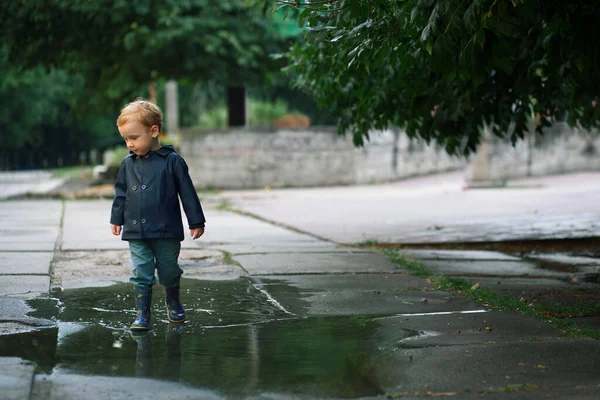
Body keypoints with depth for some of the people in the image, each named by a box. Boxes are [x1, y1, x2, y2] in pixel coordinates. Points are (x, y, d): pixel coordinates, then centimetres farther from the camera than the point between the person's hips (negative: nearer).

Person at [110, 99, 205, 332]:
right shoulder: (128, 164, 5)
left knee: (169, 272, 10)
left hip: (167, 231, -3)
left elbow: (187, 192, -4)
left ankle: (173, 303, 34)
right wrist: (116, 219, 19)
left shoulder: (172, 161, -8)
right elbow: (121, 193, 17)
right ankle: (142, 314, 4)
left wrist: (196, 222, -2)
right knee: (141, 275, -1)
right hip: (136, 233, 3)